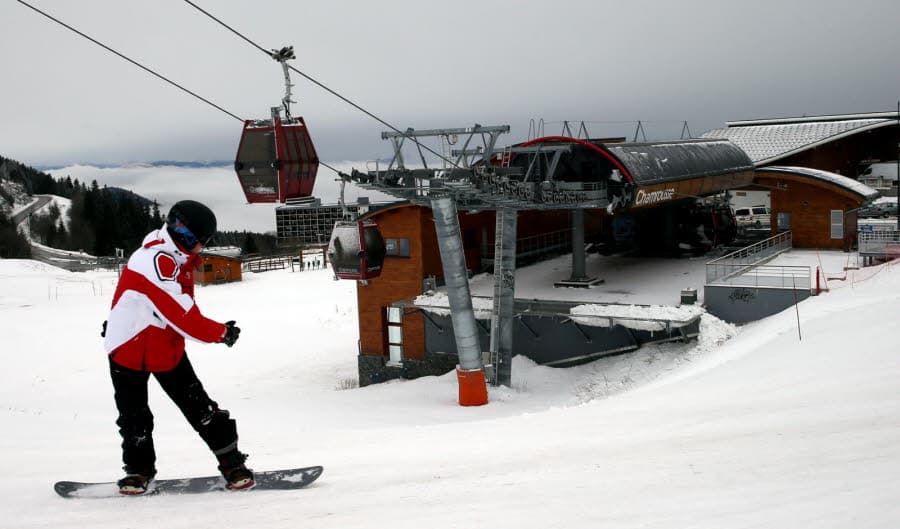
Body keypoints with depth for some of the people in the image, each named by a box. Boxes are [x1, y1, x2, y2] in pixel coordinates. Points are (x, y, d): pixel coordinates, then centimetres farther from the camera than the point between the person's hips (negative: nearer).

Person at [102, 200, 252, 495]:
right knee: (134, 419, 5)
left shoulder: (180, 259, 2)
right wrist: (221, 333, -20)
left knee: (201, 408, 1)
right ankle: (138, 468, 28)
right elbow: (182, 315, -29)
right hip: (129, 350, -7)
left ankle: (232, 463, 6)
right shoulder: (156, 261, -28)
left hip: (168, 350, 7)